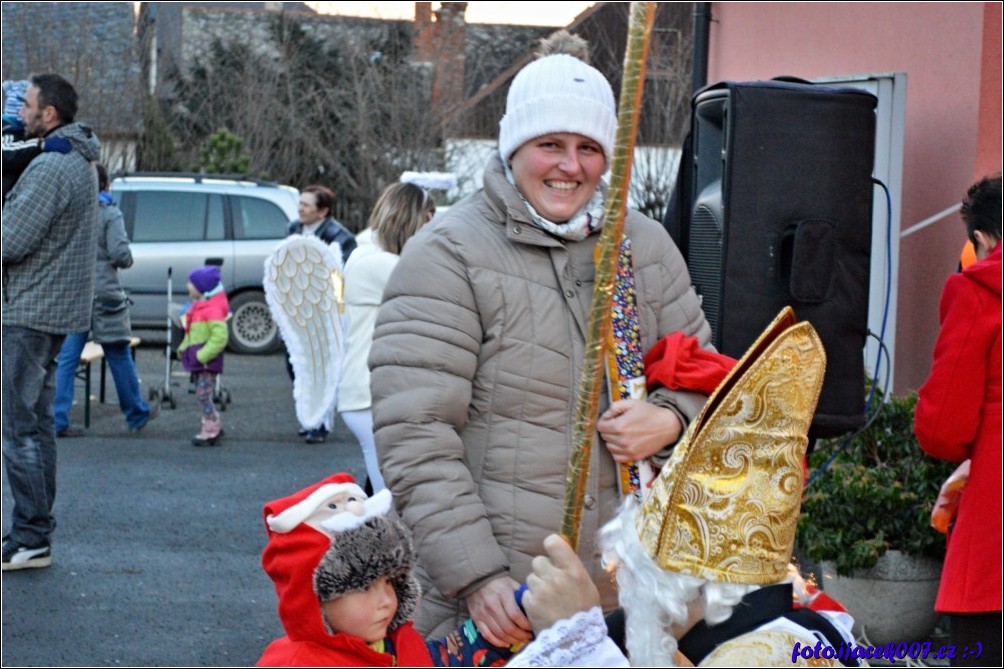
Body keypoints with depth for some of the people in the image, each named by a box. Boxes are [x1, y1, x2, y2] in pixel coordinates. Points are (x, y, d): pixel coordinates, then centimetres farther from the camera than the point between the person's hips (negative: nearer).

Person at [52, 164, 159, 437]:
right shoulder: (109, 214, -8)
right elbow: (120, 254, -15)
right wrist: (127, 260, 6)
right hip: (102, 292, -4)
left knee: (67, 358, 2)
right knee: (119, 356, 9)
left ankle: (58, 420, -4)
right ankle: (137, 414, 22)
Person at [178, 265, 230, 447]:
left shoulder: (213, 309, -17)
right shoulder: (197, 307, 15)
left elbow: (220, 336, -25)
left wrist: (202, 356, -25)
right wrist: (183, 348, 11)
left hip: (207, 360, -10)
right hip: (197, 359, 10)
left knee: (203, 394, -10)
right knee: (202, 394, 14)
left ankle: (210, 430, -7)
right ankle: (214, 426, 23)